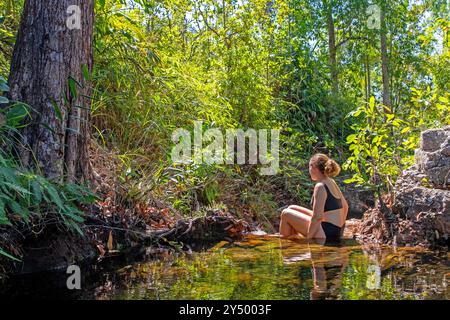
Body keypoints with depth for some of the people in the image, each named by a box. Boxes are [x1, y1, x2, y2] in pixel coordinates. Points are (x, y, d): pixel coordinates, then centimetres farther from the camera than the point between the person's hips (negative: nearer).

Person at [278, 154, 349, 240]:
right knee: (291, 208, 17)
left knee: (286, 214, -2)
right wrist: (338, 226, 22)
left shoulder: (320, 186, -19)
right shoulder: (332, 183, 9)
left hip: (327, 233, -9)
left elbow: (317, 217, -24)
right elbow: (345, 207, 18)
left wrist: (308, 238, -16)